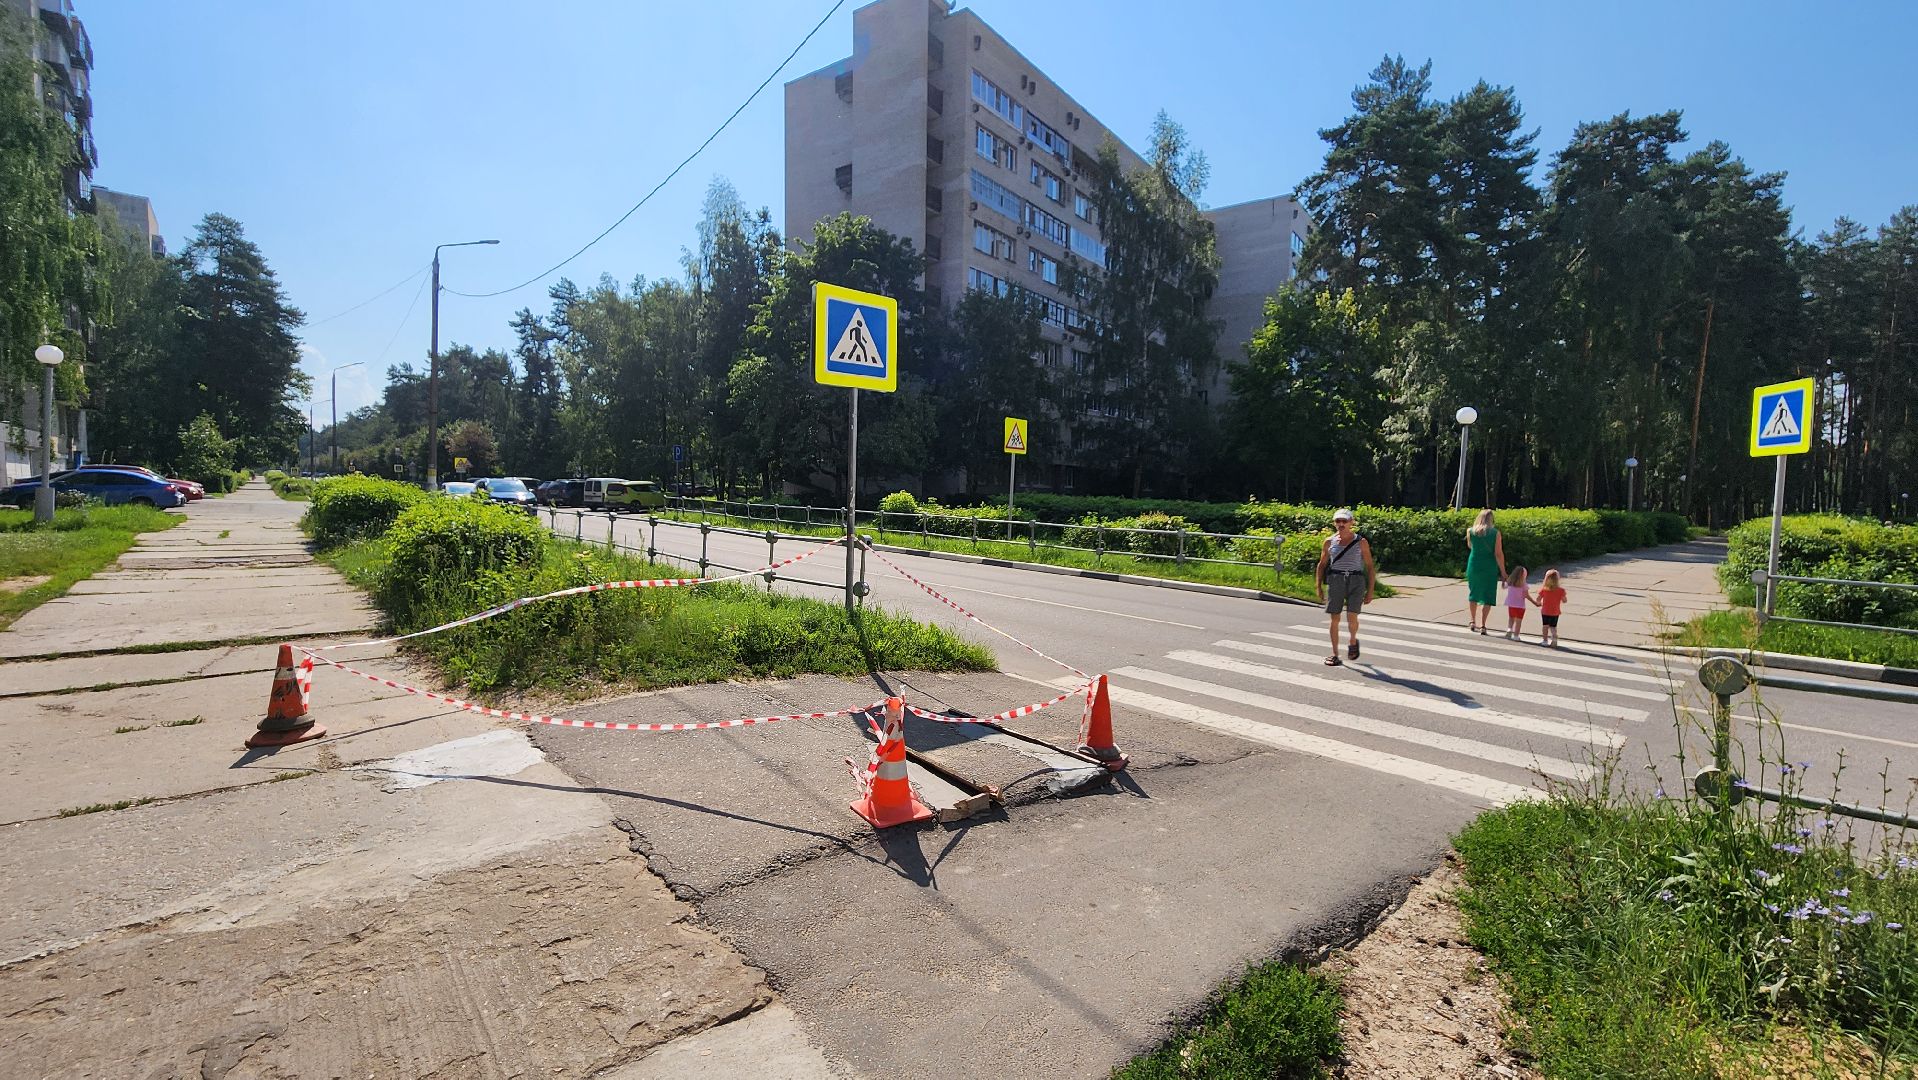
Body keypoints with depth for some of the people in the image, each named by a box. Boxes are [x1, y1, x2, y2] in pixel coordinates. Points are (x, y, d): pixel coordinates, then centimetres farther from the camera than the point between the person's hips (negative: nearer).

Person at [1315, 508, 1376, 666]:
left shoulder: (1361, 542, 2)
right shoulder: (1329, 542, 7)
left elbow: (1370, 567, 5)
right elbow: (1322, 565, 15)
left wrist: (1370, 591, 0)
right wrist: (1319, 587, 8)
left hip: (1356, 581, -2)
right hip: (1335, 581, 2)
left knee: (1352, 617, -14)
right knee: (1335, 619, 0)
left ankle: (1352, 640, 19)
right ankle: (1335, 654, 13)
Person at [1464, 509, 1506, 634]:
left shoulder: (1470, 531, -2)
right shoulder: (1495, 533, -8)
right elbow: (1498, 554, -9)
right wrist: (1503, 572, -3)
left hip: (1473, 566, 2)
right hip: (1489, 568, -2)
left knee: (1473, 594, 19)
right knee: (1487, 597, 4)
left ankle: (1472, 622, 26)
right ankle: (1482, 626, 0)